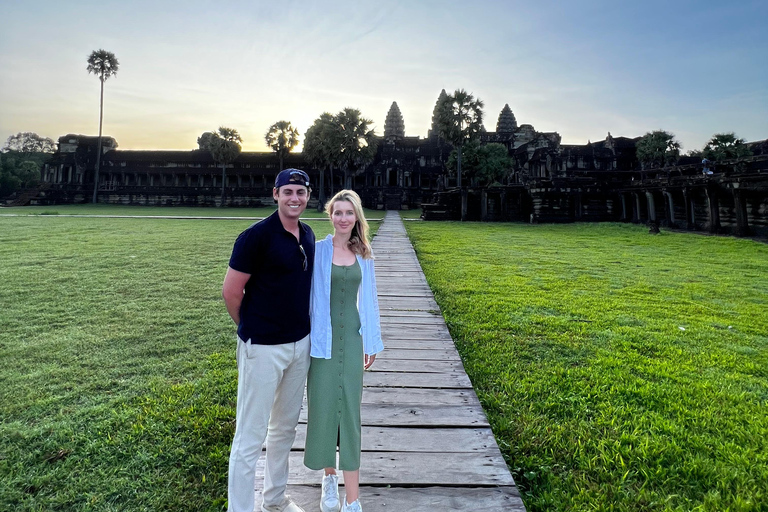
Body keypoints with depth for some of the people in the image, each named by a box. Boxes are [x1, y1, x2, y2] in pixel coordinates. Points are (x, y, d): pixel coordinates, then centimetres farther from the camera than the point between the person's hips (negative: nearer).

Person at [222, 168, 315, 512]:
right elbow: (231, 291, -12)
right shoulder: (257, 236, -16)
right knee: (251, 435, 3)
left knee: (286, 426, 21)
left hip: (300, 343, 8)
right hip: (263, 348, -7)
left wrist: (297, 326, 12)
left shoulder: (308, 235, 5)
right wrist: (252, 329, 1)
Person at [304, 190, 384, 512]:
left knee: (350, 410, 4)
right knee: (323, 406, 6)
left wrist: (372, 341, 12)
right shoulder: (317, 251, -4)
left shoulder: (363, 256, 5)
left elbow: (367, 300, 12)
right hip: (323, 337, -2)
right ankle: (329, 479, 32)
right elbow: (305, 294, -1)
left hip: (352, 337, 2)